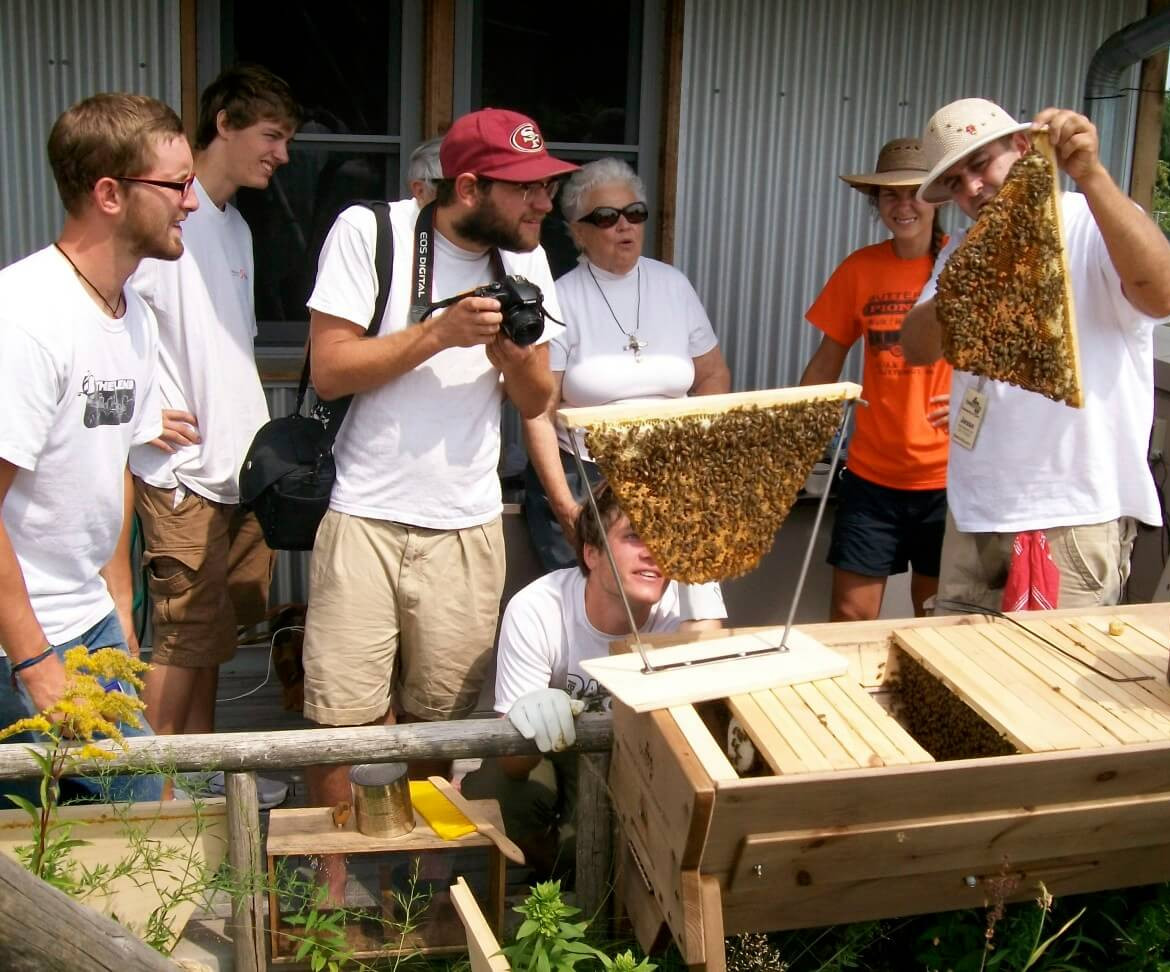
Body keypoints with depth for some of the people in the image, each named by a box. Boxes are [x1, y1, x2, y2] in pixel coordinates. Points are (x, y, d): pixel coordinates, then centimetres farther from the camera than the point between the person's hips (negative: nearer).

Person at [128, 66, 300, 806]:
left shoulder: (237, 226, 16)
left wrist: (259, 436, 15)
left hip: (243, 468, 8)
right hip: (185, 471, -8)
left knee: (214, 636, 16)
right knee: (184, 639, -1)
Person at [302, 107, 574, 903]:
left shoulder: (523, 256, 6)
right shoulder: (370, 232, -8)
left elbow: (538, 402, 9)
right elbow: (330, 370, -11)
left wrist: (513, 354, -12)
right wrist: (441, 333, -19)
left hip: (468, 525, 4)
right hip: (366, 516, -3)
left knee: (439, 716, 9)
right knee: (343, 716, 1)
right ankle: (334, 880, 21)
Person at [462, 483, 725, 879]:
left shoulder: (687, 600, -25)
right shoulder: (534, 612, -28)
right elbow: (512, 764, -26)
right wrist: (530, 720, -50)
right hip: (556, 751, -1)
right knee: (490, 789, -29)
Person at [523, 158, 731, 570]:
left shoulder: (673, 286, 6)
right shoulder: (560, 301, -7)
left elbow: (713, 376, 14)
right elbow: (539, 416, -8)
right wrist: (564, 505, -14)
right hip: (579, 479, -3)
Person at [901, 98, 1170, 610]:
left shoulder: (1101, 225, -4)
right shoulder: (962, 252, 15)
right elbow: (917, 348, 1)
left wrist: (1090, 174, -32)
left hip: (1075, 515, -5)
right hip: (974, 512, 5)